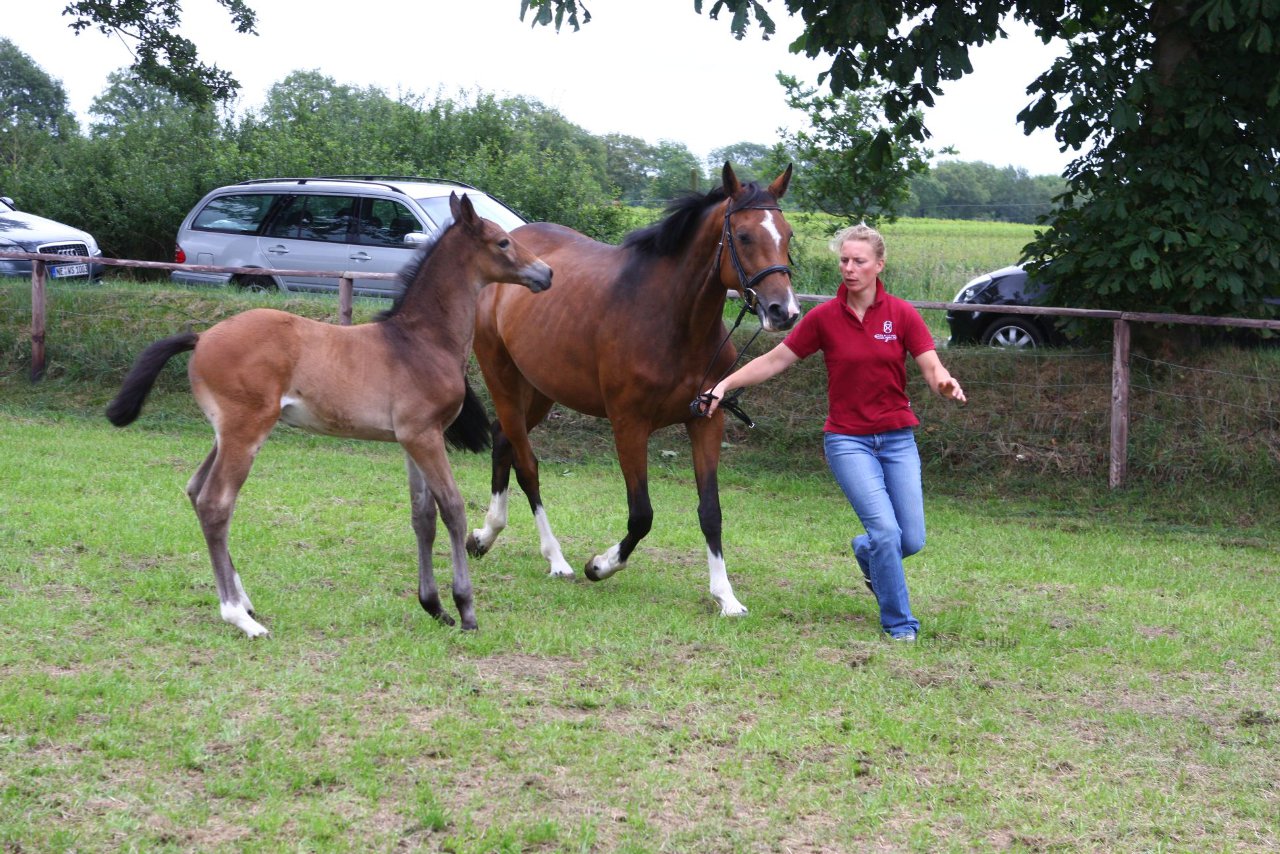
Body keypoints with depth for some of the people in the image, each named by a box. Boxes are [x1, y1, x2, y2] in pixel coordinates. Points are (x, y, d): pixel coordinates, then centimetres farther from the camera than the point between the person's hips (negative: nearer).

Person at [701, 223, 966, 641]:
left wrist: (946, 383, -32)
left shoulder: (902, 314, -3)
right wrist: (725, 384, -7)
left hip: (897, 438, 2)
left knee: (912, 540, 0)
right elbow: (775, 360, 2)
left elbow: (933, 368, -9)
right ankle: (899, 622, 0)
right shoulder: (824, 318, -4)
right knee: (886, 529, -18)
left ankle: (865, 551, 36)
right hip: (848, 439, -2)